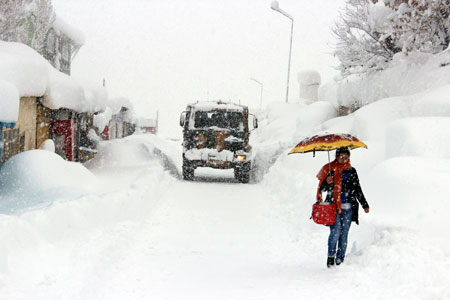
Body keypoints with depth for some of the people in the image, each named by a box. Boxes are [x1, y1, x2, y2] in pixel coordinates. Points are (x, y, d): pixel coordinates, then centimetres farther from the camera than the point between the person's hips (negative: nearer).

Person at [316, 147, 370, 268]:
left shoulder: (352, 171, 12)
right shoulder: (330, 169, 2)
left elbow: (357, 190, 19)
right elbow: (322, 189, 3)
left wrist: (365, 205, 16)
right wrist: (327, 183, -18)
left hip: (348, 208, 3)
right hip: (333, 206, -3)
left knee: (344, 234, 3)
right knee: (335, 231, -14)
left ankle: (340, 260, 10)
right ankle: (331, 256, 4)